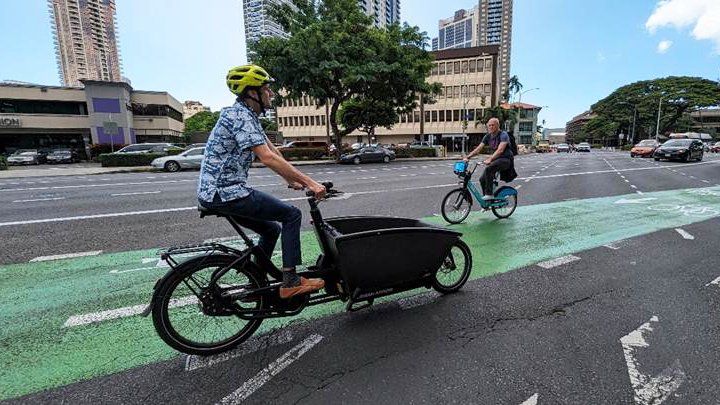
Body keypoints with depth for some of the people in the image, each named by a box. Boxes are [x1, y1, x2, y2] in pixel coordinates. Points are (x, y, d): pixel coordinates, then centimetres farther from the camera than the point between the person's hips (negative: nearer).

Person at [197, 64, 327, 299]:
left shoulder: (248, 116, 16)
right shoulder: (240, 116, -16)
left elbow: (272, 150, 16)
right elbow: (267, 158, -26)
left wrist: (293, 179, 11)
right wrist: (309, 182, -26)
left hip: (217, 192, 10)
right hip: (225, 192, -10)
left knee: (271, 229, 18)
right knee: (291, 215, -9)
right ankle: (290, 281, -6)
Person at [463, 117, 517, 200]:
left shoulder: (503, 135, -16)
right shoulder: (488, 136, 4)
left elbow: (500, 150, -31)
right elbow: (478, 149, -2)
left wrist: (489, 159, -45)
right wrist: (467, 157, -17)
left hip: (506, 159, -7)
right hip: (495, 159, 7)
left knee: (488, 169, -34)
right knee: (482, 179, -7)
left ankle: (489, 194, -26)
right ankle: (486, 201, 10)